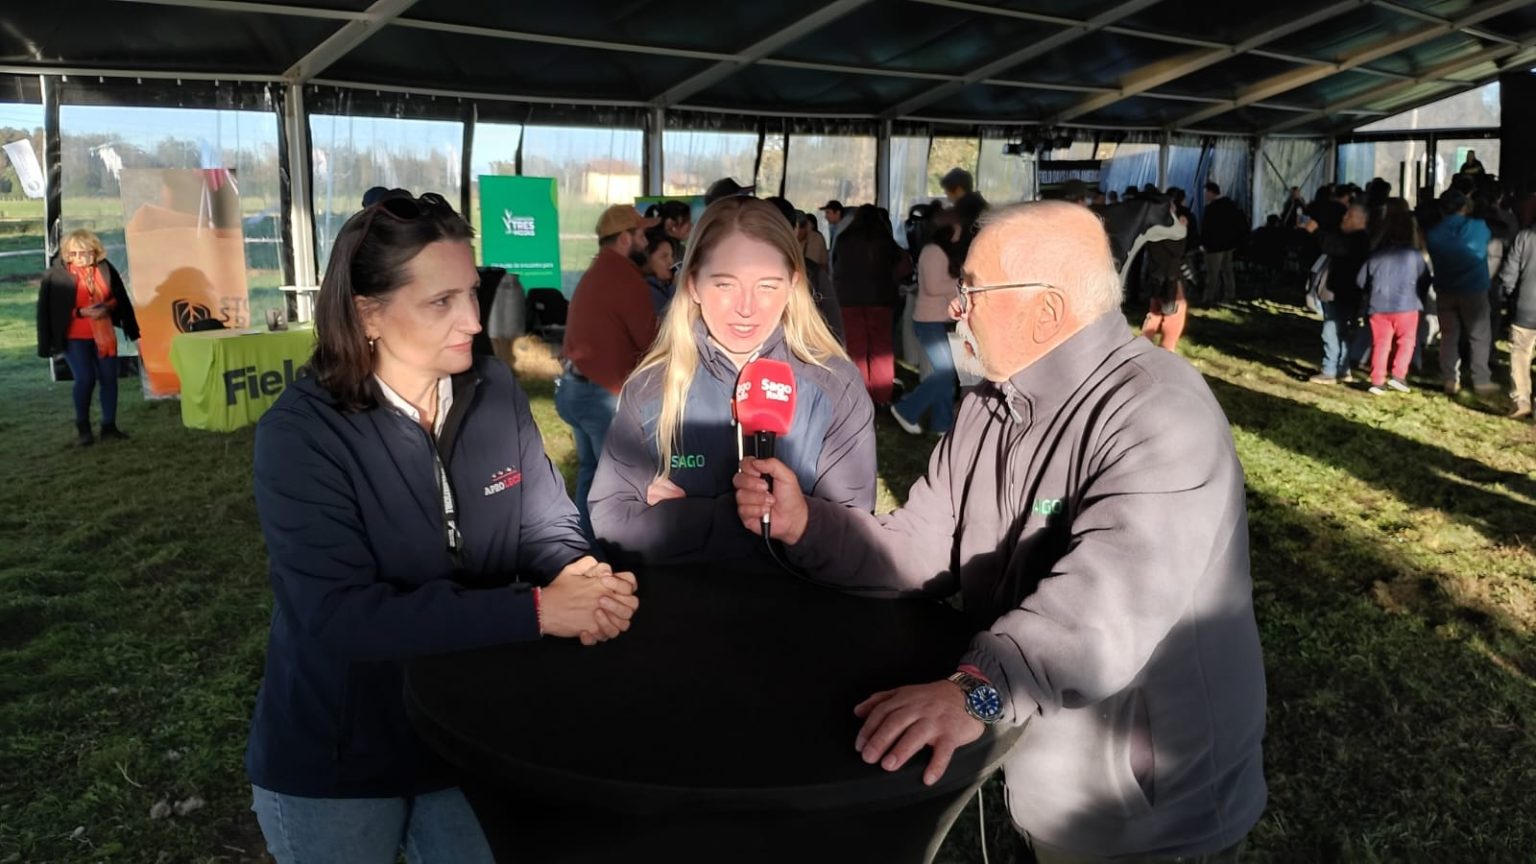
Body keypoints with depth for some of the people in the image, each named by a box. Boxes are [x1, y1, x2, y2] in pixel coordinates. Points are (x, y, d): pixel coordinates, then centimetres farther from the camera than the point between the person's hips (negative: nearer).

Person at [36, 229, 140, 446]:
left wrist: (108, 306, -12)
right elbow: (50, 308, -11)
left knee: (109, 378, 4)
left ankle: (109, 425, 15)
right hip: (75, 337, -4)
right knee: (85, 379, -11)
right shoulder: (57, 274, -11)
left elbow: (119, 297, 8)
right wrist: (82, 312, -20)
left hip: (104, 334, 4)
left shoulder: (104, 268, -2)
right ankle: (82, 427, 7)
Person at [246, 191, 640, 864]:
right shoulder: (300, 432, -22)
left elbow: (546, 524, -3)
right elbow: (341, 615, -30)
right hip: (335, 760, -3)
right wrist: (535, 610, -34)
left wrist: (579, 574, -28)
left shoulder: (496, 393, -6)